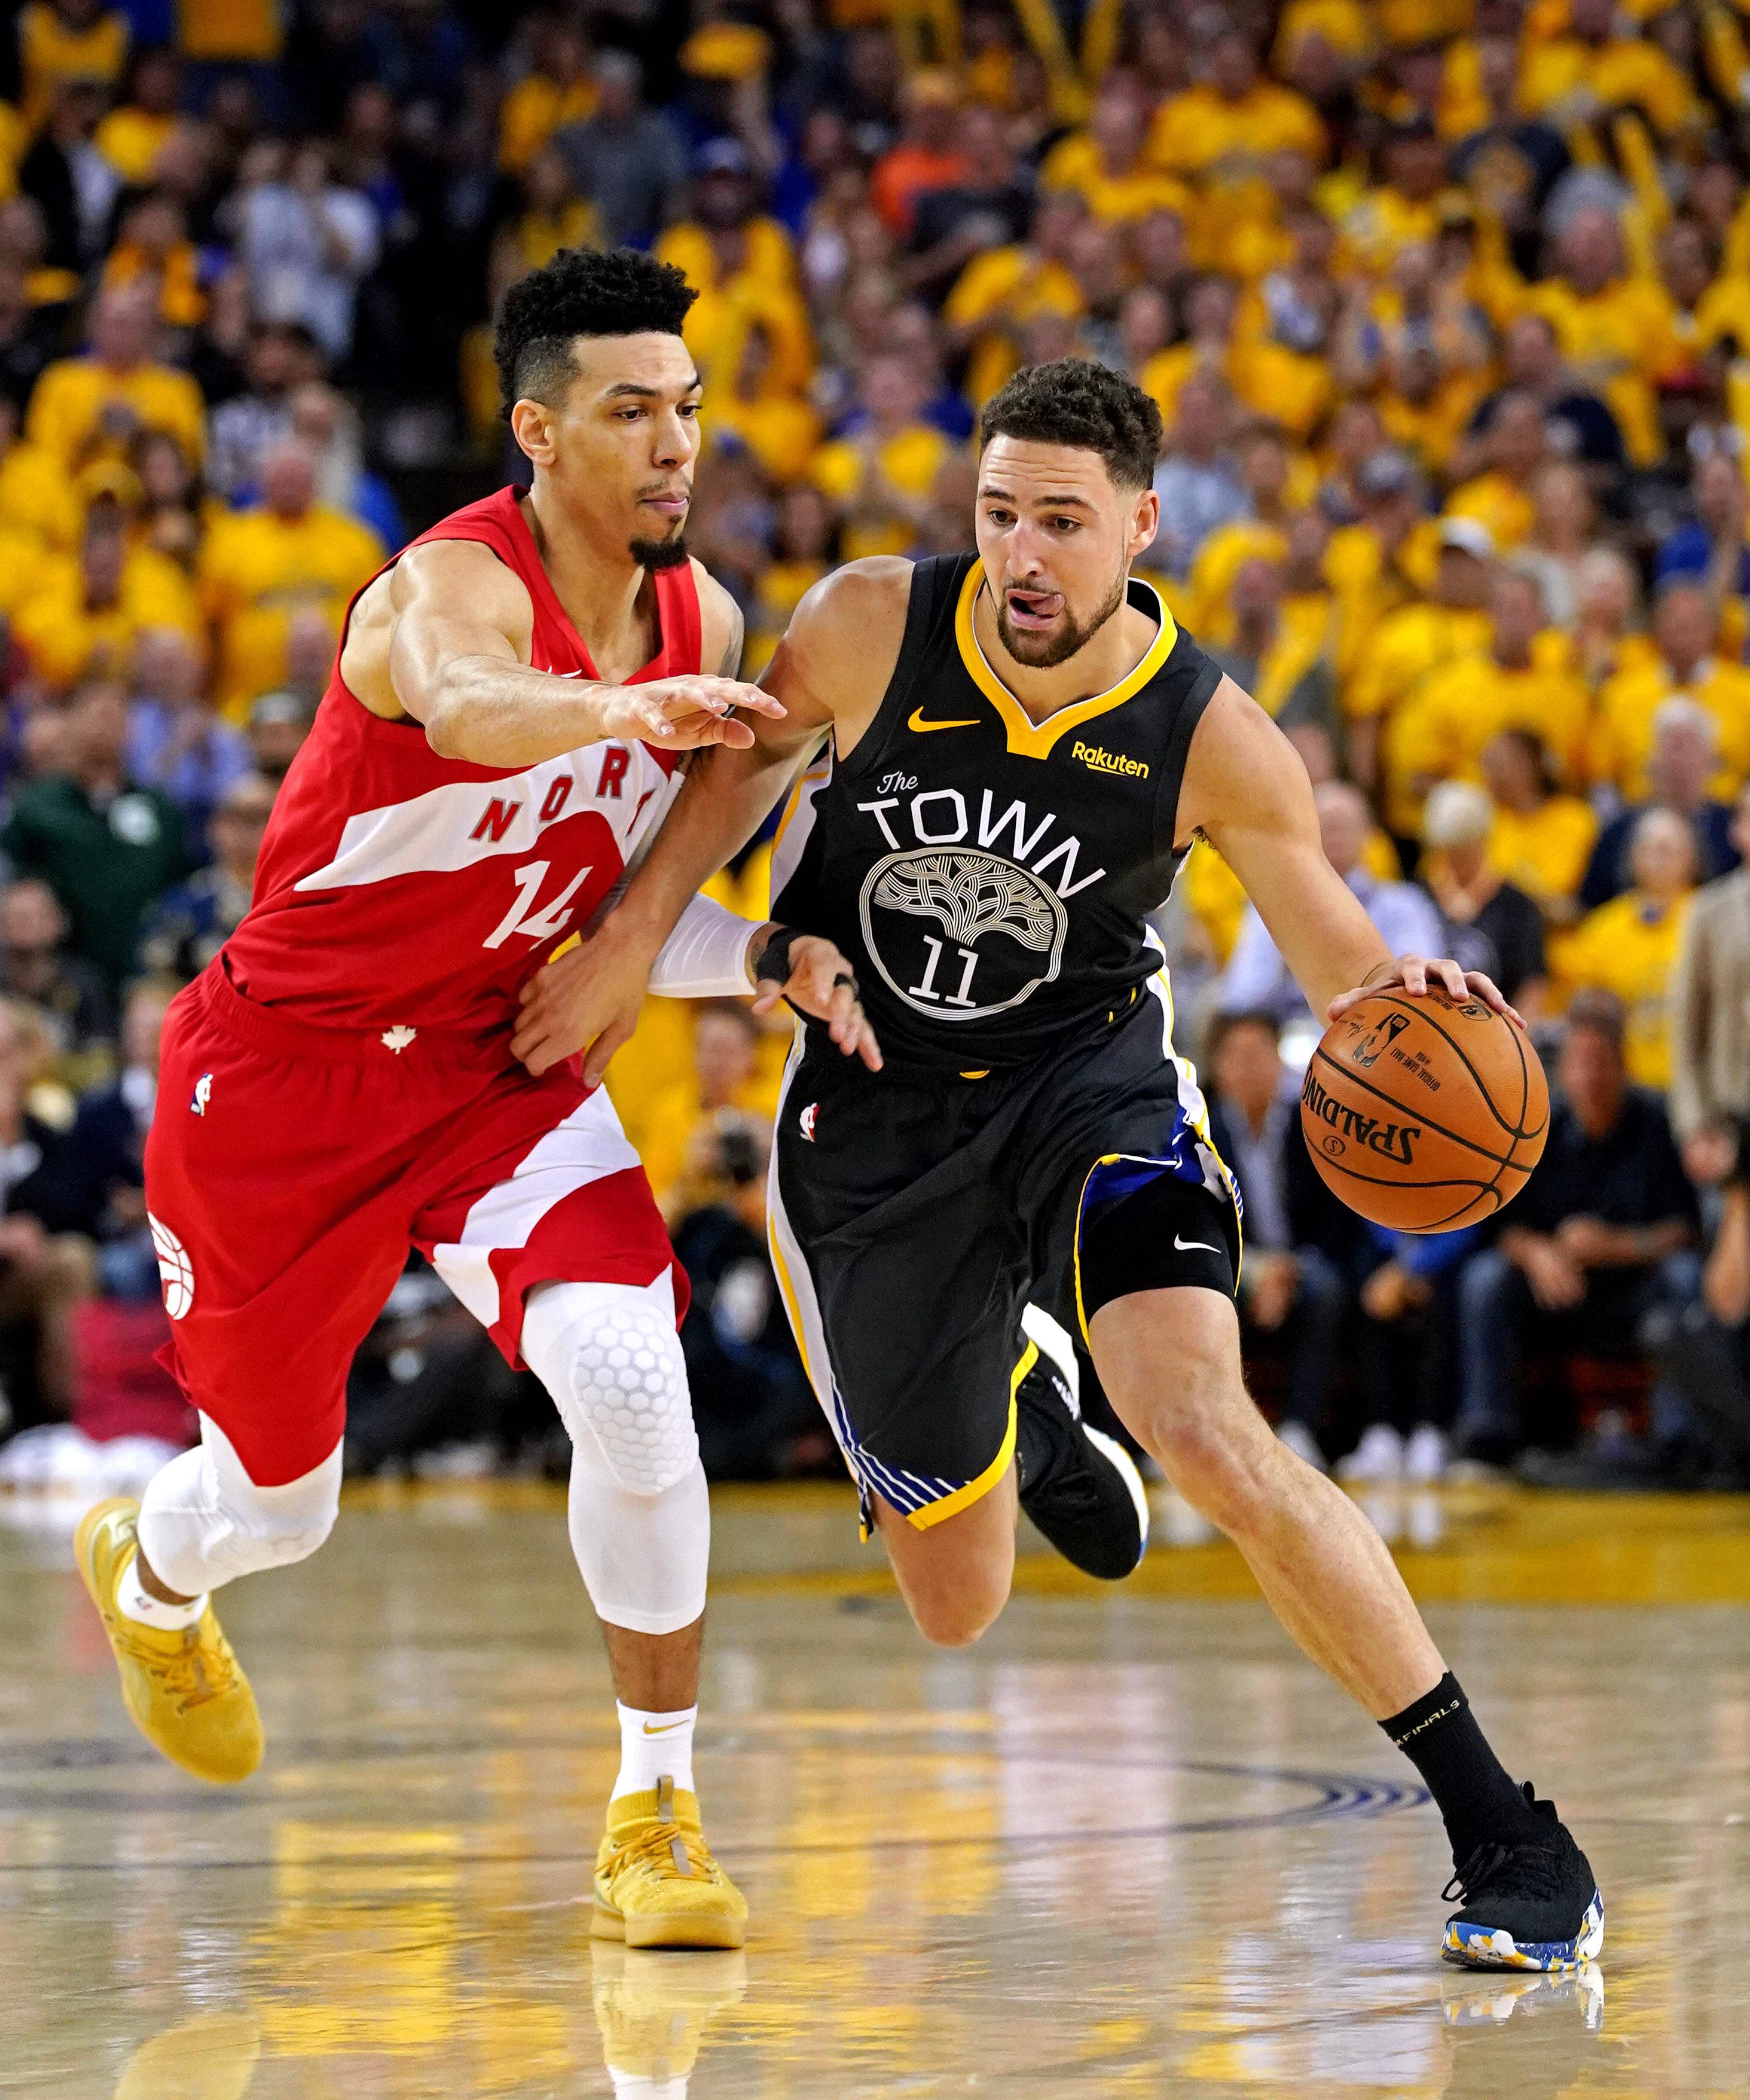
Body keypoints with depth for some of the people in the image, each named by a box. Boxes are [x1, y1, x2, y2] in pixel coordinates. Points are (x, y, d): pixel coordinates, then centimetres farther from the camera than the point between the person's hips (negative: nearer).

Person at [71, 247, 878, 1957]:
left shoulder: (701, 626, -2)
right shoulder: (456, 583, -24)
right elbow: (465, 706, -51)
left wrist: (763, 961, -11)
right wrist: (628, 709, -73)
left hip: (492, 1066, 5)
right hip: (286, 1065, -4)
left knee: (631, 1377, -23)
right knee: (278, 1503, 11)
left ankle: (656, 1810, -9)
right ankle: (149, 1573, 51)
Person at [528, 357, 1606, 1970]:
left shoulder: (1210, 738, -18)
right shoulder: (874, 627, -17)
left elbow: (1343, 966, -10)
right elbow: (751, 757, 5)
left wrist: (1398, 997, -32)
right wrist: (635, 943, -1)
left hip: (1091, 1073, -2)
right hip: (867, 1105, 2)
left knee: (1203, 1429, -30)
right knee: (956, 1609, 10)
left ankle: (1503, 1833, -23)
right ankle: (1007, 1400, 52)